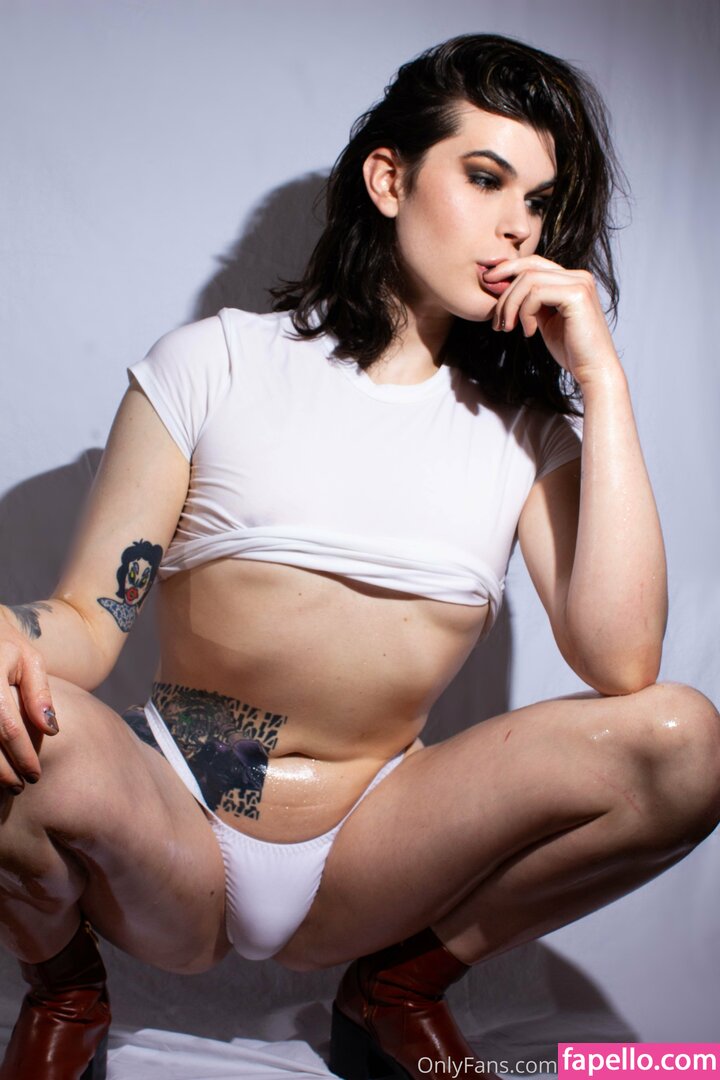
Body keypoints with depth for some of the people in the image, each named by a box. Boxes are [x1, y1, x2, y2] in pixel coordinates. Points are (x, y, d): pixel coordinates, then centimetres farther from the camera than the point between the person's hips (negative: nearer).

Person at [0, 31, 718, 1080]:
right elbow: (89, 618, -6)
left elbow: (621, 664, -13)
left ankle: (400, 989, 6)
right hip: (168, 854, -1)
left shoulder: (526, 428, 4)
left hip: (364, 865, 2)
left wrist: (601, 379, -11)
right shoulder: (216, 361, 0)